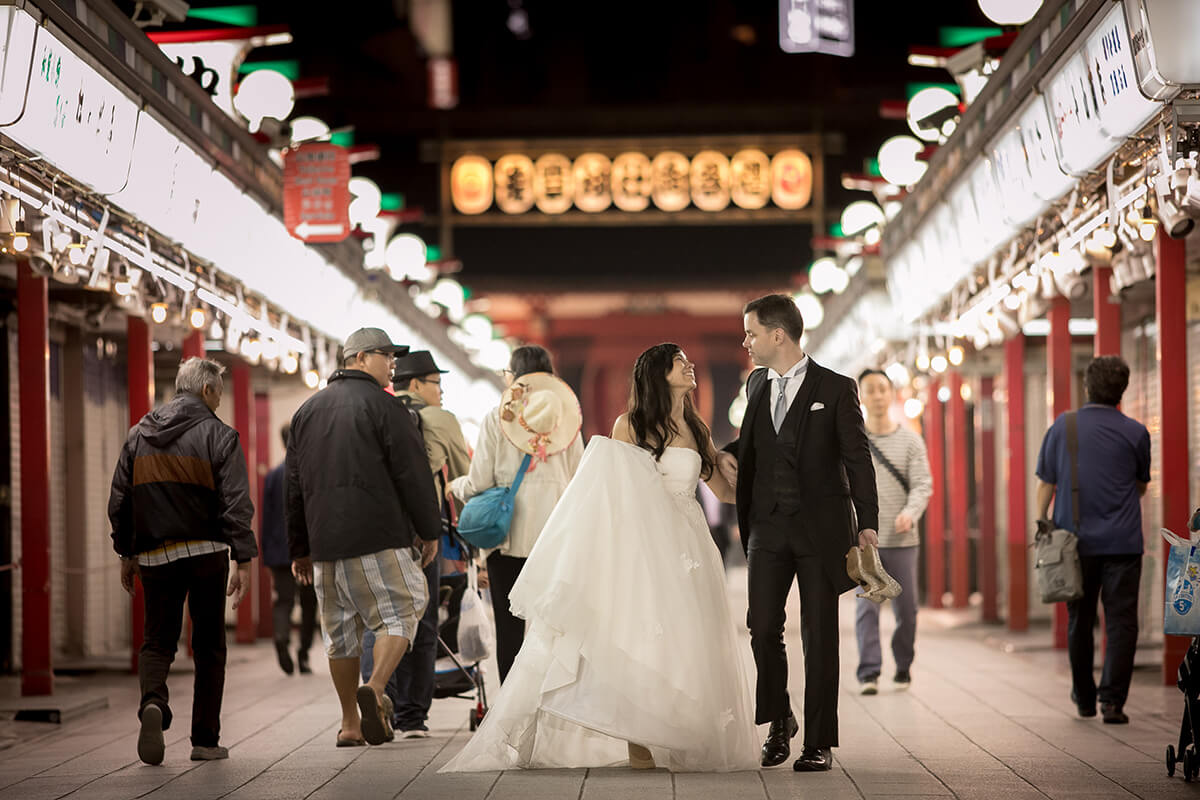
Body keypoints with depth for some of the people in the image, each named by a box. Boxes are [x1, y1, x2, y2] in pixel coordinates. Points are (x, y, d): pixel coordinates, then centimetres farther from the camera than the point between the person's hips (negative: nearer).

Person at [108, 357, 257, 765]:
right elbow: (236, 503, -11)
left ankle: (153, 702, -21)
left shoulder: (139, 434, 10)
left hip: (154, 556, 3)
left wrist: (126, 554, 18)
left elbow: (119, 501, 11)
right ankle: (205, 740, 9)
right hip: (206, 553, -3)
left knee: (157, 641, 9)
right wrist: (244, 561, -11)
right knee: (208, 646, 8)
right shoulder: (219, 436, -4)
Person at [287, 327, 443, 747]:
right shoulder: (383, 406, -4)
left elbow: (294, 484, 18)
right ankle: (374, 690, -20)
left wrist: (300, 548, 22)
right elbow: (413, 473, -7)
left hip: (325, 540, 6)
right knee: (400, 613, 1)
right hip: (379, 535, -6)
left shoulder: (308, 410, 16)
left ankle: (350, 723, 12)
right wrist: (429, 531, 3)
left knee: (340, 630, 10)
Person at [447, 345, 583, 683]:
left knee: (510, 625, 2)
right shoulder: (565, 417, 5)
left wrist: (455, 486, 17)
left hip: (510, 533, -3)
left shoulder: (498, 417, -3)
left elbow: (479, 483, -3)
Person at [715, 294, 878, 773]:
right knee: (763, 626, -4)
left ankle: (819, 742, 7)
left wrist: (867, 523, -12)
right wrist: (728, 452, 7)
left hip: (819, 528, -4)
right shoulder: (757, 385, 12)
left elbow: (857, 459, -4)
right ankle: (779, 721, 17)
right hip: (768, 527, 4)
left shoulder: (836, 389, -4)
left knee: (819, 637, 1)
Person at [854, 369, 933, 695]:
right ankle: (869, 673, -10)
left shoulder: (910, 441, 5)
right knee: (867, 606, -10)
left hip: (903, 540, 1)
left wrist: (910, 512, -21)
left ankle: (904, 668, 18)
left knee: (906, 609, 3)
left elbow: (923, 484, -3)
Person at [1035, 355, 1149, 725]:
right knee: (1121, 621, -1)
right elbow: (1141, 486, 13)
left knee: (1079, 621, 13)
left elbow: (1045, 484, 3)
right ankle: (1112, 698, -12)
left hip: (1076, 541, 2)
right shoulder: (1135, 432, -1)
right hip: (1123, 542, -2)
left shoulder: (1062, 427, 0)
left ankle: (1084, 698, 23)